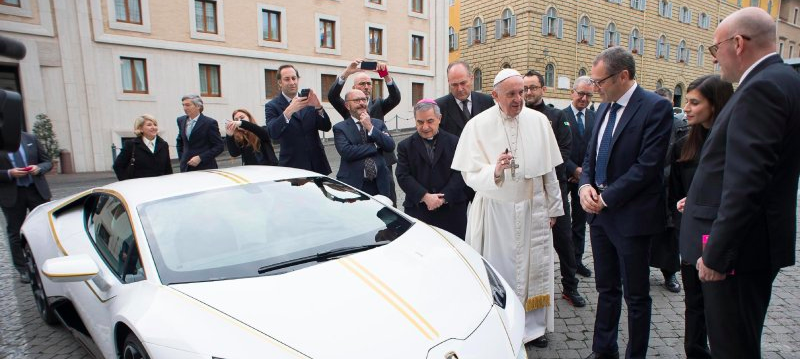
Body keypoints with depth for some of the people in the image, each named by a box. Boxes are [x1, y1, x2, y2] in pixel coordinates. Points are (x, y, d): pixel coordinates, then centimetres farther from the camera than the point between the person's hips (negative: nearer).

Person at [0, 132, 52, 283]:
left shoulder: (31, 139, 2)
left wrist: (38, 168, -13)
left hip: (37, 190, 1)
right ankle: (23, 270, 20)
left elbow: (47, 162, 7)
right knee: (15, 233, 9)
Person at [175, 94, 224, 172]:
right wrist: (182, 158, 12)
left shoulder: (210, 123, -8)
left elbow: (219, 146, -10)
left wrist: (200, 158, -16)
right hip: (186, 168, 5)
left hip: (205, 168, -4)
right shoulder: (181, 120, 9)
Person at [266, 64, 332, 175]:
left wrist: (318, 106, -18)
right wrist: (289, 111, -31)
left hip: (317, 164, 3)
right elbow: (272, 133, -17)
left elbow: (326, 127, 0)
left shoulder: (309, 101, 8)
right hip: (292, 166, -3)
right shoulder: (272, 106, 0)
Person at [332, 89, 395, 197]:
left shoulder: (378, 123, 9)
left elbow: (391, 146, -3)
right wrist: (375, 146, -10)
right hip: (353, 184, -3)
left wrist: (371, 128, -12)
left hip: (379, 184, 3)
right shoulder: (340, 128, -1)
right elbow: (346, 152, -17)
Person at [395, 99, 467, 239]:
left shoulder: (454, 142, 5)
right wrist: (425, 197, -15)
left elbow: (459, 173, -1)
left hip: (452, 209, 0)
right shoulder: (405, 146, 7)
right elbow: (403, 176, -3)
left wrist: (444, 197, -13)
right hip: (417, 210, 0)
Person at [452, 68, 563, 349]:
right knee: (498, 268, 5)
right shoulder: (478, 125, -8)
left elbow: (549, 169, 6)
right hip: (495, 210, -2)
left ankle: (532, 324, 31)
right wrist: (494, 171, -30)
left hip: (533, 208, 3)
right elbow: (470, 175, -11)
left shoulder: (539, 121, -1)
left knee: (533, 267, 12)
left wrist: (553, 207, 11)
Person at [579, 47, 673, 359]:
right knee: (606, 288, 18)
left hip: (631, 216, -7)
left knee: (636, 295, 9)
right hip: (599, 213, 7)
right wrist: (585, 185, -4)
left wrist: (607, 197, -16)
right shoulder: (604, 108, 11)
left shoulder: (656, 107, -12)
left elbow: (648, 164, -19)